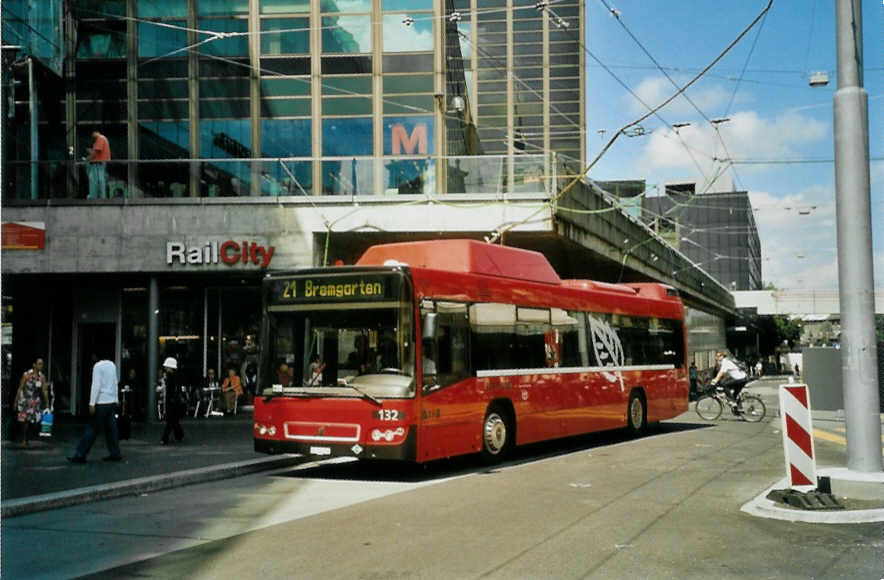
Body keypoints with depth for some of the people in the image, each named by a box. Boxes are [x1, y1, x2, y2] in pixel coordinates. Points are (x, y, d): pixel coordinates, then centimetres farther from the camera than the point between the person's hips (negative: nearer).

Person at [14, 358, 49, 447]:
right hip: (25, 399, -4)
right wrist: (16, 402, -6)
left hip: (35, 401, 4)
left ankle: (26, 437, 26)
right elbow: (20, 388, -9)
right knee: (25, 419, -8)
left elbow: (45, 391, -1)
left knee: (32, 420, 6)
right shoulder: (26, 375, -15)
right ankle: (24, 439, 6)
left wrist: (47, 404, -2)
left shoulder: (42, 377, -5)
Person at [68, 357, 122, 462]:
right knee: (111, 428, 9)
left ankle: (80, 455, 0)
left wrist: (92, 403, -14)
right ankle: (115, 453, 8)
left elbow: (96, 385, -15)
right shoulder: (112, 365, 11)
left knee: (92, 429, -4)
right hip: (112, 402, 7)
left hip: (101, 402, -7)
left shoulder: (98, 366, -11)